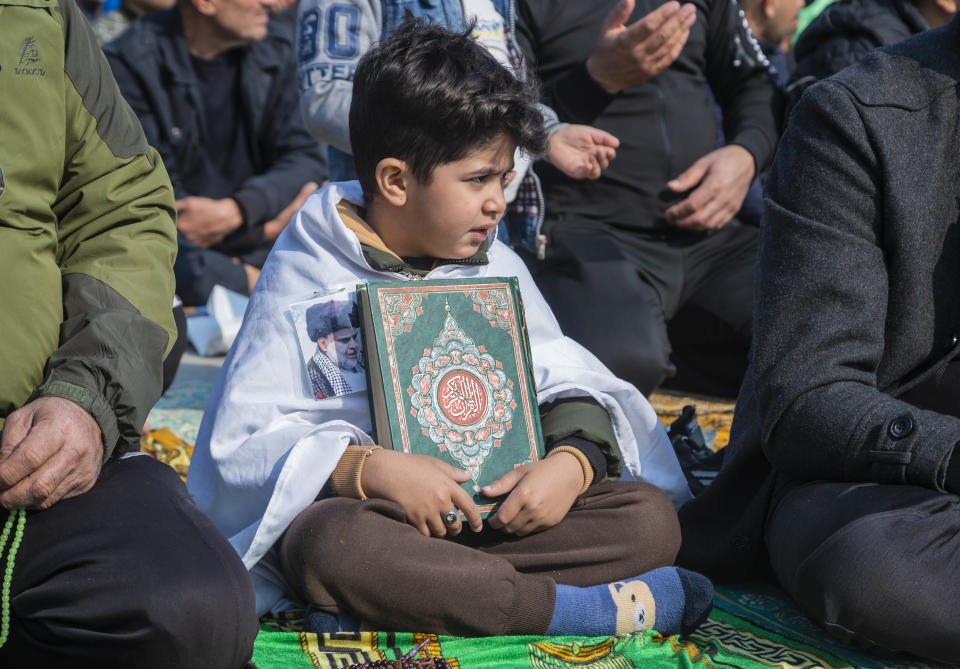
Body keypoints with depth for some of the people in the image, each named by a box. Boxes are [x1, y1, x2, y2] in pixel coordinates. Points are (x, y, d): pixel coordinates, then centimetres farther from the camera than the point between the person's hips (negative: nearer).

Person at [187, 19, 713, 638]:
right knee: (333, 544, -41)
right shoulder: (308, 278, -4)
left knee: (650, 518, -15)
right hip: (366, 510, -4)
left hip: (493, 509, 5)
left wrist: (574, 459, -15)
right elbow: (243, 441, -11)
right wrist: (372, 470, -26)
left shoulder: (494, 267, 11)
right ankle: (583, 608, -33)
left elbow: (566, 379, 9)